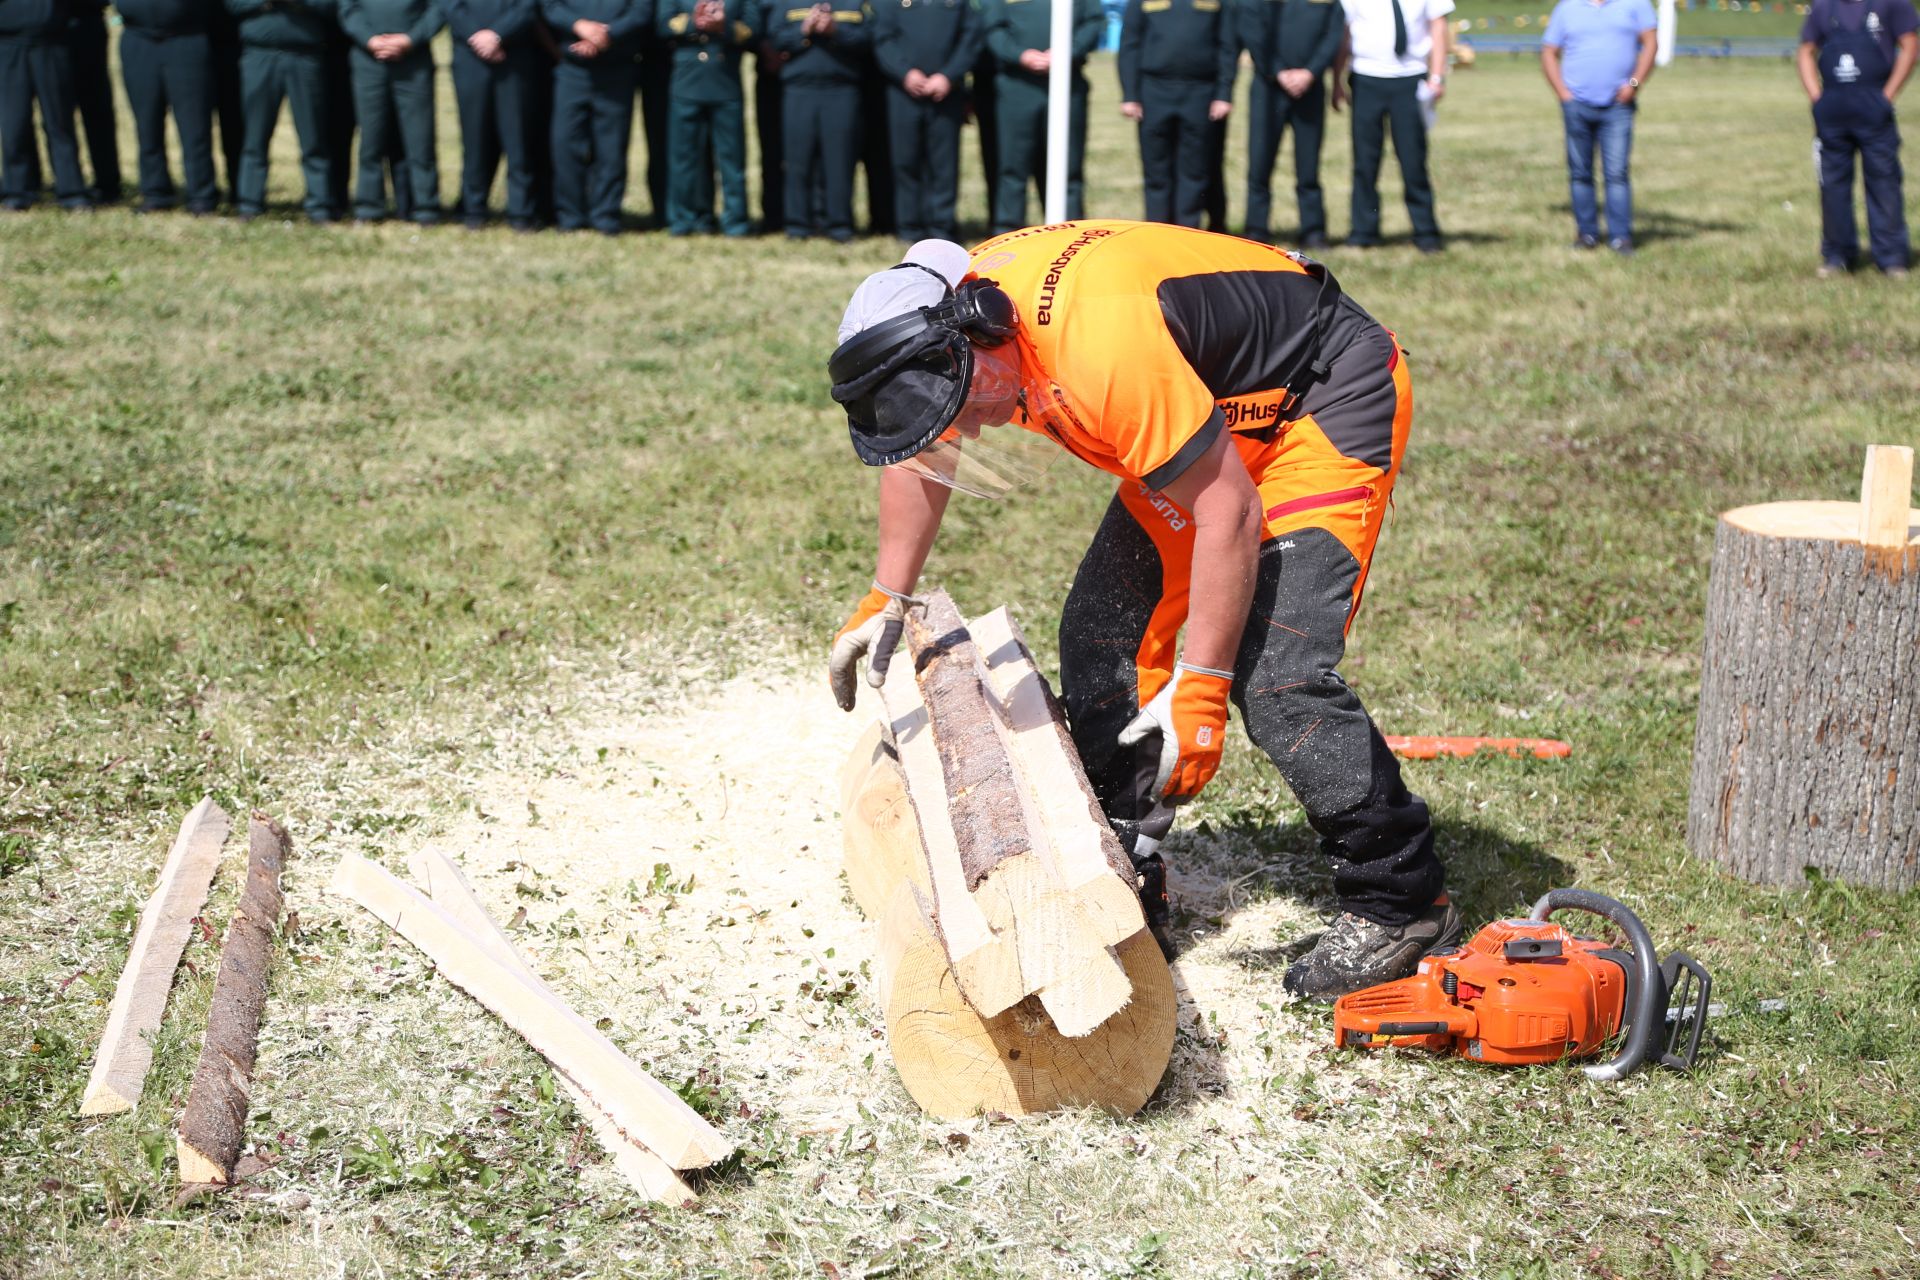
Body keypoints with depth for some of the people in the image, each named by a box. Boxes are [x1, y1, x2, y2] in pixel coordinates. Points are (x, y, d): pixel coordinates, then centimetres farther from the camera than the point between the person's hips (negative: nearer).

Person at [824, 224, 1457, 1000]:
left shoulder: (1096, 347, -38)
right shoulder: (940, 330, -11)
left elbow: (1228, 509, -32)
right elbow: (916, 455, 12)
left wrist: (1200, 688, -29)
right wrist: (886, 600, 12)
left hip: (1329, 398, -9)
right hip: (1214, 415, 9)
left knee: (1274, 673, -20)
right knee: (1102, 634, 3)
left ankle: (1400, 905, -5)